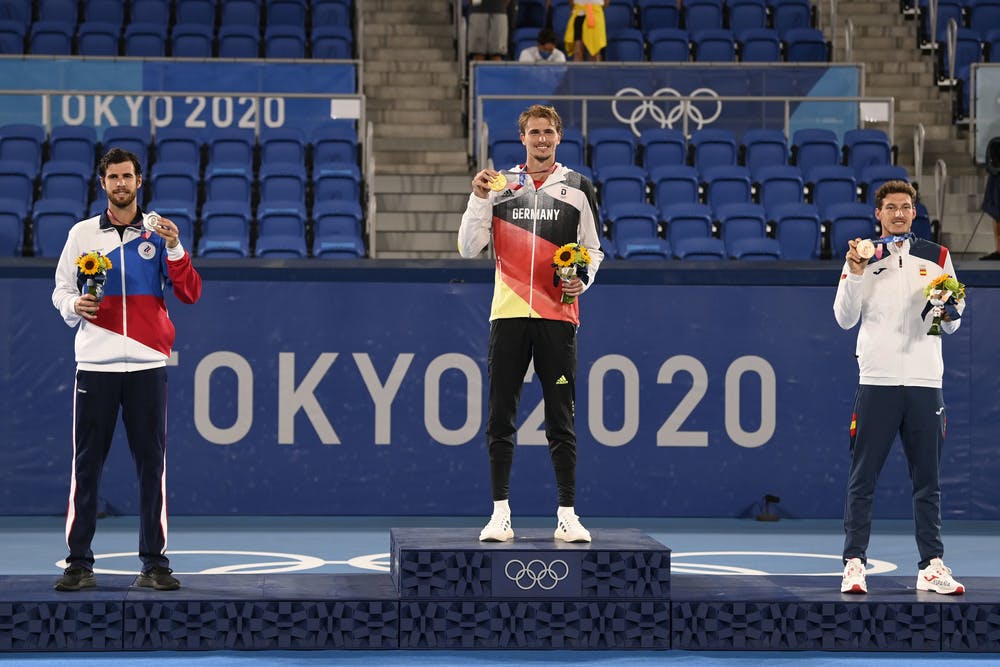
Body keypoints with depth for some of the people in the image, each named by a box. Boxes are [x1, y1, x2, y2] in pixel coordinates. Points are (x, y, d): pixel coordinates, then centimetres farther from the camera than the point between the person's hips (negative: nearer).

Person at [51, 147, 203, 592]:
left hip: (147, 364, 0)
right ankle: (79, 563, 4)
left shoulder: (159, 233, 7)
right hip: (95, 363, 0)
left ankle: (155, 563, 5)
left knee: (152, 464, -1)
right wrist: (74, 305, -9)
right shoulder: (82, 234, 8)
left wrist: (174, 249, -13)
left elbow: (190, 294, 1)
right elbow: (61, 289, 13)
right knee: (86, 464, -1)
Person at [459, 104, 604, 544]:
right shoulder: (499, 184, 8)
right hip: (508, 314, 1)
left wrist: (583, 279, -6)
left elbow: (593, 247, 13)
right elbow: (469, 249, 5)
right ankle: (500, 513, 5)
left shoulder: (577, 187, 7)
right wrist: (479, 198, -6)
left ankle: (567, 515, 3)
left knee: (561, 420, 0)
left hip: (558, 316, -1)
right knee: (500, 418, 0)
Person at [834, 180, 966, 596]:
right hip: (877, 381, -2)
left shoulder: (937, 257, 11)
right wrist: (856, 274, -13)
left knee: (928, 481, 5)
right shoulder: (862, 256, 5)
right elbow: (845, 319, 0)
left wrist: (950, 312, -9)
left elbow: (951, 325, 14)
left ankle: (931, 567, 9)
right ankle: (854, 563, 2)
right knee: (862, 479, -2)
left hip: (925, 382, 2)